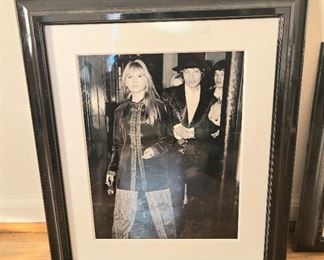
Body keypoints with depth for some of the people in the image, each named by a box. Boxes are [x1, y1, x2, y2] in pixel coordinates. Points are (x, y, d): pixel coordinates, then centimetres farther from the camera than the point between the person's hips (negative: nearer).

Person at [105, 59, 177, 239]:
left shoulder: (159, 107, -1)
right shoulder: (121, 111, 8)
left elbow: (169, 139, 1)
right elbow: (117, 144, 14)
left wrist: (156, 149, -18)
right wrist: (112, 169, 7)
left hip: (154, 173, -2)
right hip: (128, 174, 3)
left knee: (158, 216, 6)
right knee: (126, 218, 8)